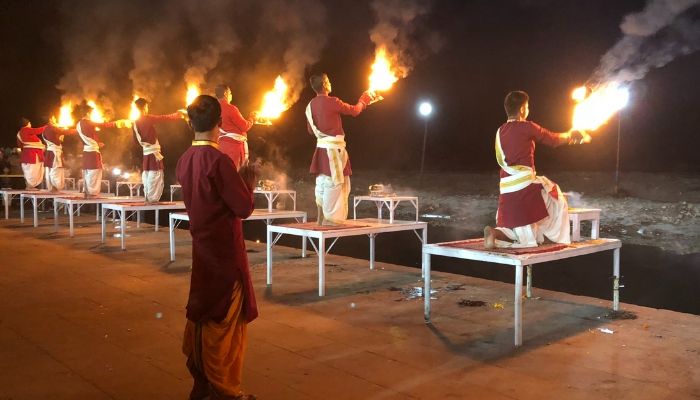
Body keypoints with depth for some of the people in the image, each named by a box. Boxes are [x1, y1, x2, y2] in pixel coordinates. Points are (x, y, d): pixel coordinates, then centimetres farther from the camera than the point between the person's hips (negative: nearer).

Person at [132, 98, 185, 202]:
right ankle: (153, 199, -7)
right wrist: (178, 115, 7)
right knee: (156, 177, -5)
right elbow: (164, 118, -6)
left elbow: (137, 139, 14)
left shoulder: (135, 123, 9)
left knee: (146, 177, 11)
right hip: (154, 152, -7)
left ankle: (147, 198, 14)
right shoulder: (148, 118, -11)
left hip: (145, 153, 7)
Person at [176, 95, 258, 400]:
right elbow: (244, 208, -17)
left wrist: (237, 180, 15)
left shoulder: (184, 160, 4)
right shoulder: (219, 160, -20)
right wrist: (248, 183, -1)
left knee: (200, 313, 16)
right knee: (224, 320, 3)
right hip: (224, 251, -8)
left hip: (201, 246, 8)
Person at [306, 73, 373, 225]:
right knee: (333, 184, -3)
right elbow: (354, 111, -2)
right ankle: (329, 219, -2)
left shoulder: (310, 105, 7)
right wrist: (363, 100, 17)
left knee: (322, 184, 13)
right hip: (333, 148, -8)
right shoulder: (332, 101, -14)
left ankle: (321, 218, 18)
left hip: (321, 147, 8)